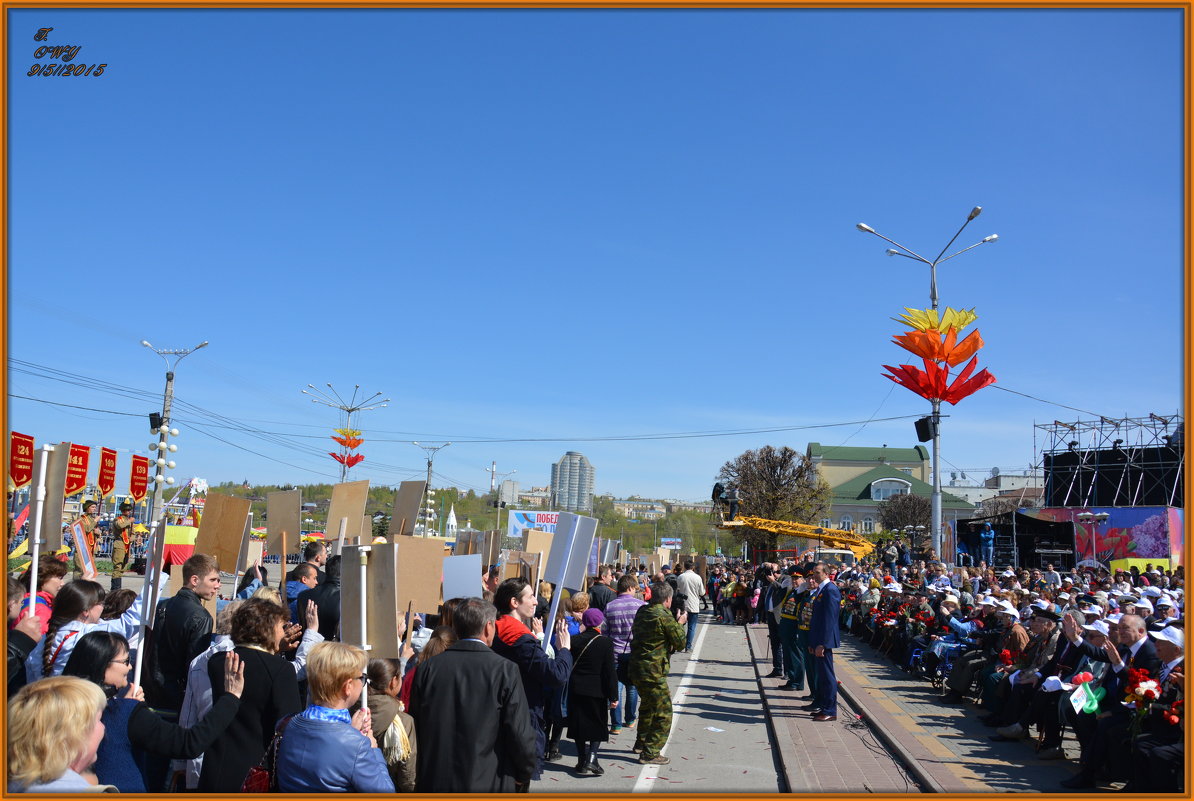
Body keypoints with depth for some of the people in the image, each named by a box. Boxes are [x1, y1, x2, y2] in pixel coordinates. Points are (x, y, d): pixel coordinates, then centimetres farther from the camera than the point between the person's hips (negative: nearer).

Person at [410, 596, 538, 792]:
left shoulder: (428, 668, -3)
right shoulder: (505, 670, -13)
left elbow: (415, 728, 4)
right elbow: (519, 734, -11)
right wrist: (524, 774, 5)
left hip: (433, 783, 4)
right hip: (487, 783, -3)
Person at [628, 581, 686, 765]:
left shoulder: (642, 612, 5)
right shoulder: (665, 617, -18)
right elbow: (680, 643, -10)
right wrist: (680, 624, 8)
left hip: (635, 668, 9)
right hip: (653, 672, -9)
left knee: (648, 705, 28)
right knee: (664, 713, 3)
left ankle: (641, 742, 41)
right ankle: (650, 753, 5)